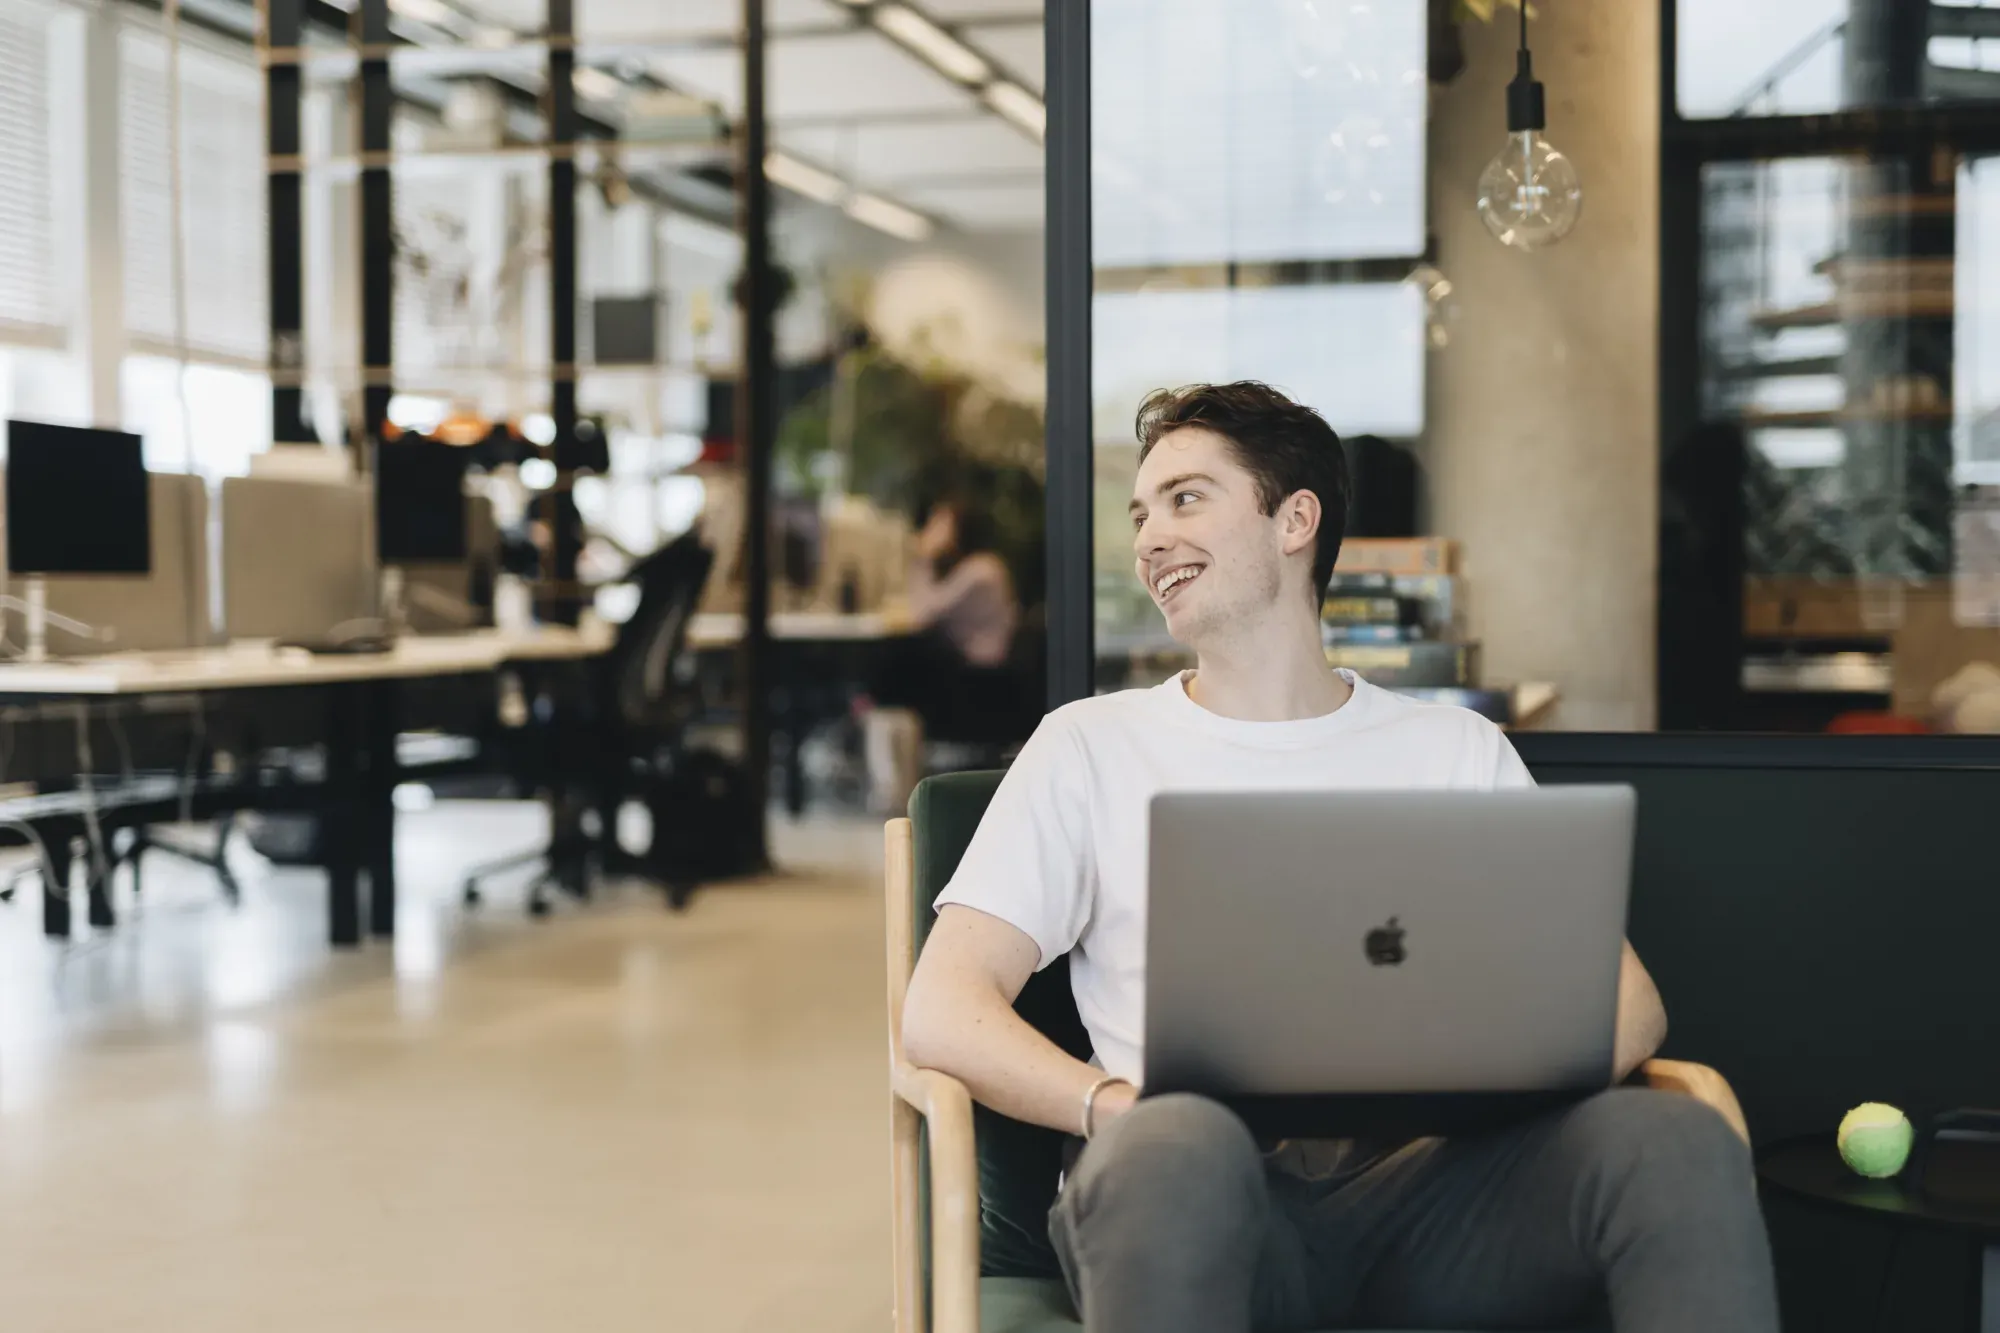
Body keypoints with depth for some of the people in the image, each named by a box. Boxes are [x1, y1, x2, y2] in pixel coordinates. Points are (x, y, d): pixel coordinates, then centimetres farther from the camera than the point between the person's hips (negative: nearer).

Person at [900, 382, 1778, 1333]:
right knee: (1176, 1145, -37)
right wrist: (1119, 1109, -16)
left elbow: (1625, 998, 12)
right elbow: (941, 1011, 4)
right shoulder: (1092, 746, 15)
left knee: (1674, 1138, -28)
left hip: (1424, 1179, 2)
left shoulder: (1457, 749, 20)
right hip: (1199, 1185, -1)